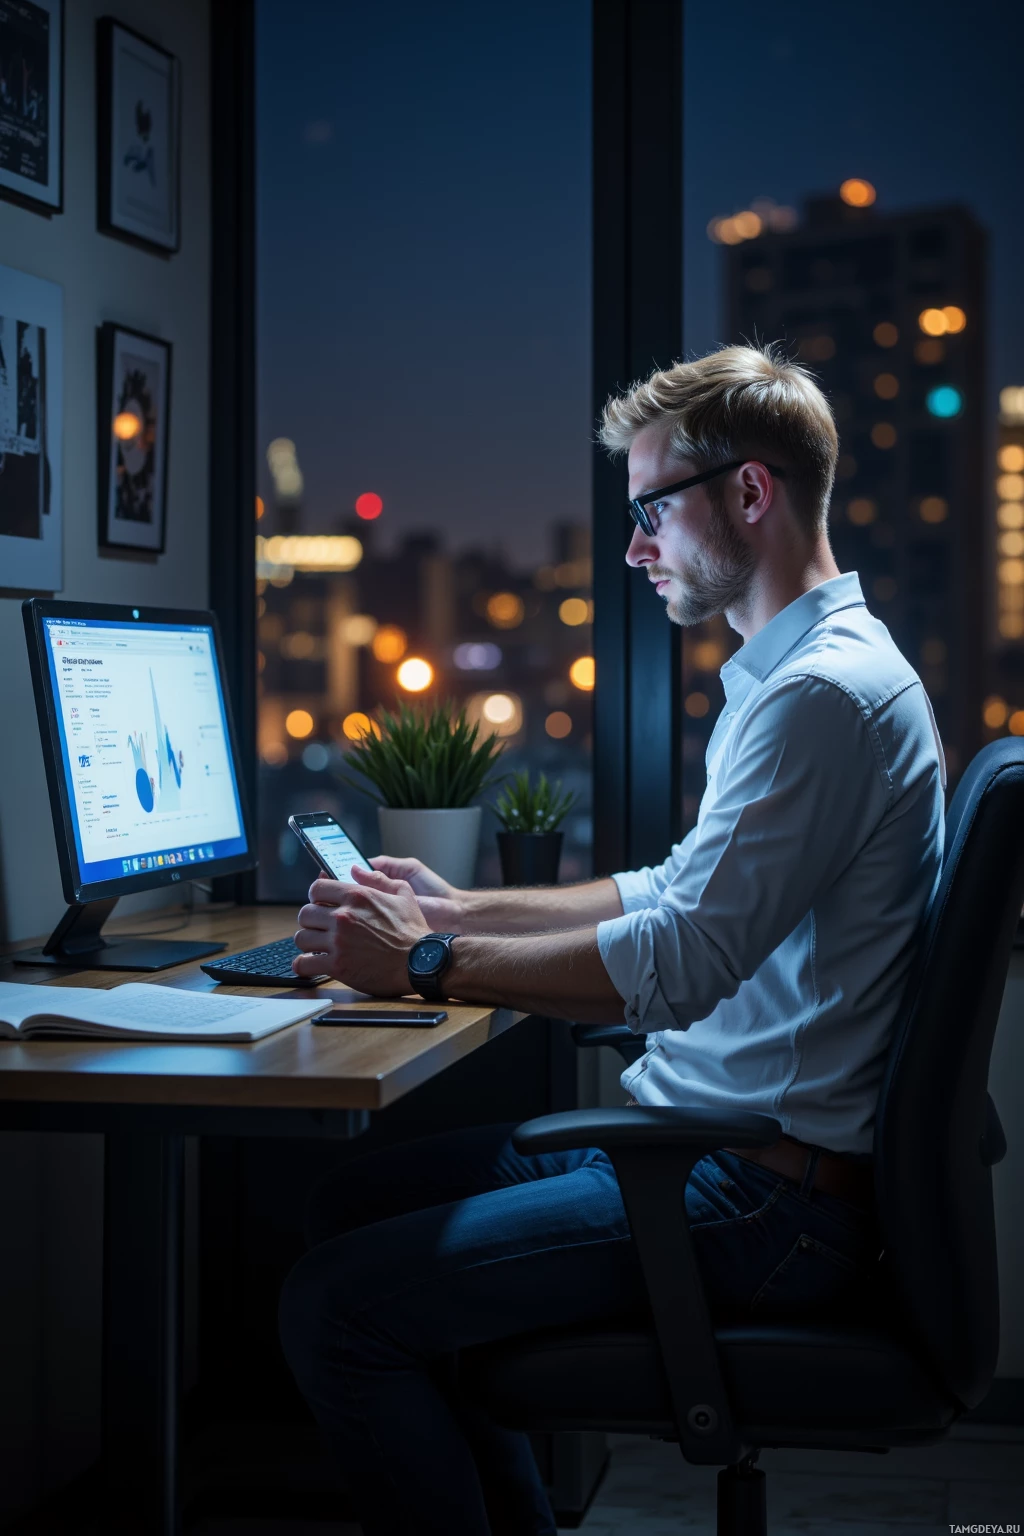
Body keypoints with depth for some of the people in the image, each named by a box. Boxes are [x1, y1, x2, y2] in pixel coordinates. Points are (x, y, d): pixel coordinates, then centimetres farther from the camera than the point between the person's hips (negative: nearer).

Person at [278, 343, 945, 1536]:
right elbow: (684, 891, 25)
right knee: (357, 1202, 16)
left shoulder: (824, 696, -19)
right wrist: (465, 910, 20)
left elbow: (674, 963, -25)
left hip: (757, 1195, -11)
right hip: (705, 1140, 11)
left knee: (335, 1307, -17)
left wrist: (428, 965, -15)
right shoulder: (798, 674, 16)